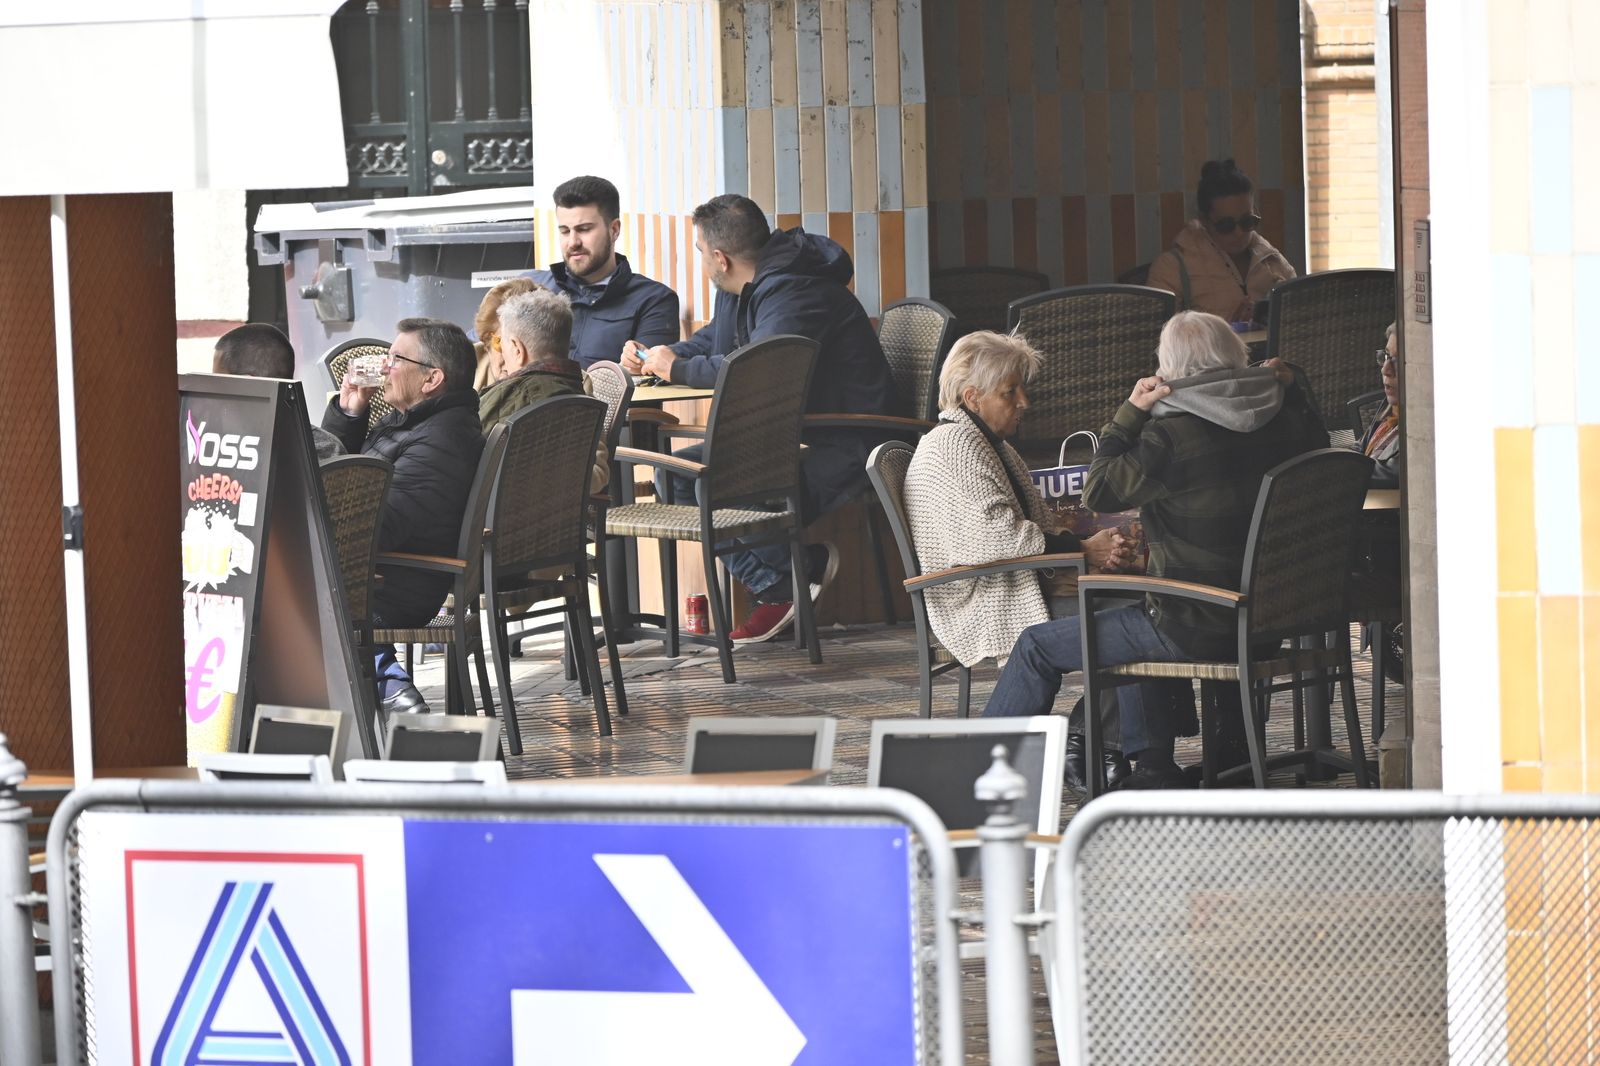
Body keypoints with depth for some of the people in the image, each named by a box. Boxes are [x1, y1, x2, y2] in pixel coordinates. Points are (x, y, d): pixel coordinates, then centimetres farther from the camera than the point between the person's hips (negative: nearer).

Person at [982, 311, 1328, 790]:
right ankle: (1153, 769, 34)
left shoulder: (1171, 437, -22)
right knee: (1131, 621, 36)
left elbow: (1099, 492, -9)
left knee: (1039, 646, 8)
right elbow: (1316, 450, 23)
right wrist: (1292, 387, 31)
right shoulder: (1282, 423, -1)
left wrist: (1129, 413, -4)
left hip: (1197, 630, -8)